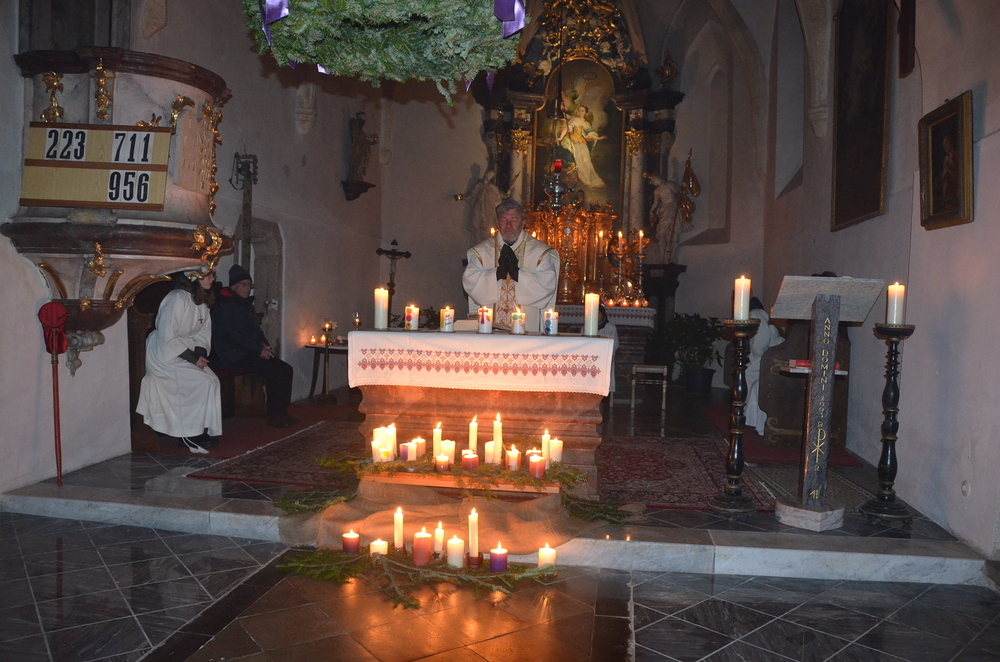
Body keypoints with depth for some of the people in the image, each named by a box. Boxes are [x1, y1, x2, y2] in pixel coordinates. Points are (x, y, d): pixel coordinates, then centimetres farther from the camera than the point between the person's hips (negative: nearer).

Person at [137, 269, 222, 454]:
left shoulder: (201, 301, 8)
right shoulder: (177, 299, -21)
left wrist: (201, 354, -7)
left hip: (185, 353, 8)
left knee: (212, 380, -10)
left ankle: (204, 431, -3)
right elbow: (167, 338, -24)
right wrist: (193, 358, -22)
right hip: (164, 355, -8)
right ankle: (189, 437, -8)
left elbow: (203, 333, 12)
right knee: (202, 383, -20)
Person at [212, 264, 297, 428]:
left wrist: (265, 345, 3)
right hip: (233, 356, -9)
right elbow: (231, 336, -17)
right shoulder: (223, 307, -8)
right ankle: (274, 416, -16)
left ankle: (281, 413, -8)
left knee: (285, 369, -10)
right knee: (272, 370, -25)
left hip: (251, 353, 9)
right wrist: (259, 350, -18)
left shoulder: (247, 305, 20)